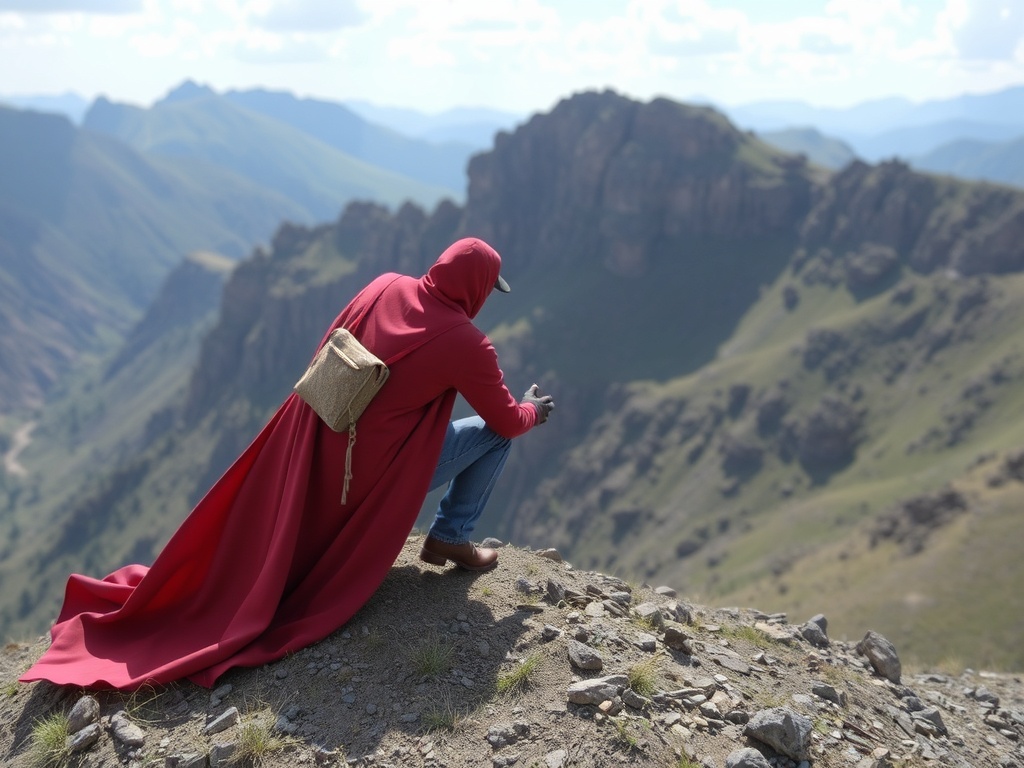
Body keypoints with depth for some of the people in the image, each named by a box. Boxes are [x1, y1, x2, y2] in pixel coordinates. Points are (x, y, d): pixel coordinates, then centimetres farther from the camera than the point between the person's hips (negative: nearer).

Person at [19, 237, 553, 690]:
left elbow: (326, 361, 11)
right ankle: (450, 538, 15)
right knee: (494, 432, 9)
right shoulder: (467, 344, -16)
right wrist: (533, 410, 21)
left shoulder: (385, 287, -2)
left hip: (321, 447, 6)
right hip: (384, 473, -6)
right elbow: (507, 419, -2)